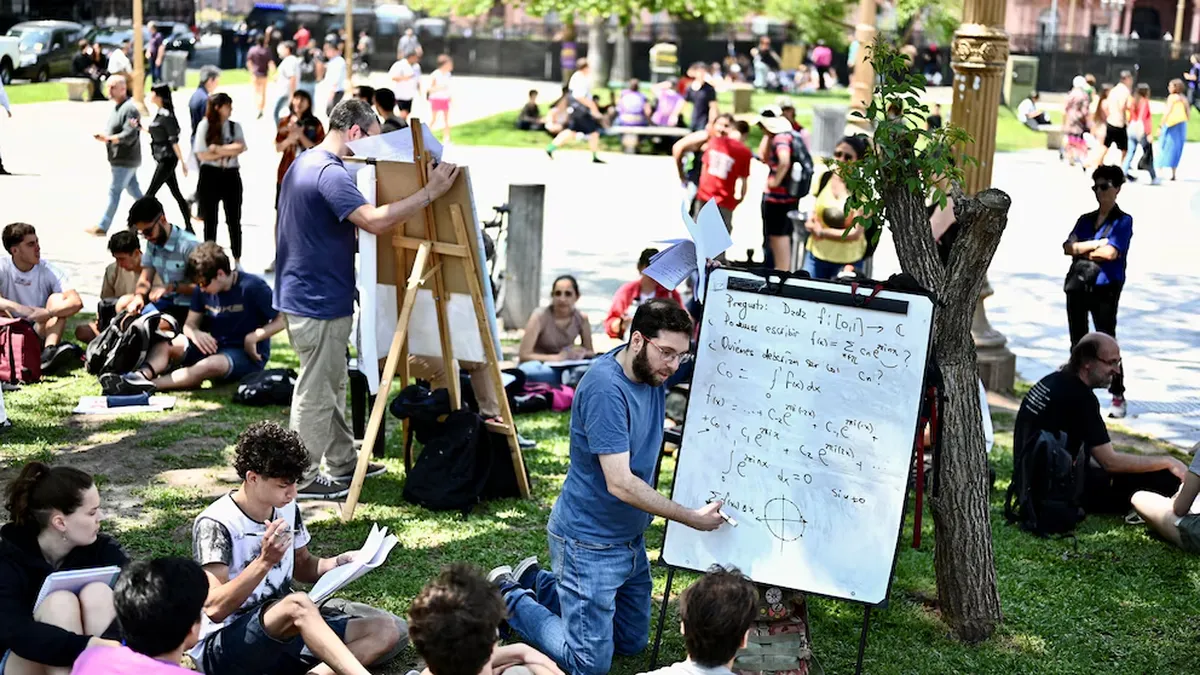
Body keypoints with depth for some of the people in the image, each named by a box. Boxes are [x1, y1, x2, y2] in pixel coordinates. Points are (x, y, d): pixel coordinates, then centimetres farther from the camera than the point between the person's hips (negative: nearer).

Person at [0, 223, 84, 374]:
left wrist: (48, 313, -36)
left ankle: (49, 352, -42)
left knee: (57, 299, -19)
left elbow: (76, 302, -20)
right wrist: (17, 308, -40)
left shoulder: (50, 272, -5)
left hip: (40, 333, 1)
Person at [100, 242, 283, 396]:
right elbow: (190, 324, 7)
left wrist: (252, 338, -24)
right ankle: (143, 375, -40)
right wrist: (196, 333, -16)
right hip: (214, 347, 7)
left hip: (248, 356, -7)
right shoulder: (202, 290, 3)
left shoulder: (253, 287, -16)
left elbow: (281, 320, -15)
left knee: (210, 365, -38)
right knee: (164, 342, -11)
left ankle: (148, 386, -48)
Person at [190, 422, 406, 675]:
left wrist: (340, 563, 0)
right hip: (221, 647, -8)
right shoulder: (215, 524, -17)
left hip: (284, 632, 8)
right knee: (297, 604, -39)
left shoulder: (287, 509, 4)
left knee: (389, 631, -9)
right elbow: (215, 609, -26)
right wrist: (265, 561, -36)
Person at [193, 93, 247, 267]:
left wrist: (218, 149, -16)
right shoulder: (205, 125, -2)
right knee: (210, 220, 7)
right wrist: (229, 152, -7)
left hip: (231, 175, 2)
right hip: (210, 175, -2)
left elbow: (241, 148, -10)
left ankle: (237, 260, 12)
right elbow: (202, 154, -9)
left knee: (234, 220, 6)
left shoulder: (235, 126, 6)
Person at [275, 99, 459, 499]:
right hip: (320, 301, -11)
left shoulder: (304, 163, 13)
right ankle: (302, 479, 9)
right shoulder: (330, 173, -21)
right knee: (315, 392, 0)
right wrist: (430, 192, -30)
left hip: (303, 296, 11)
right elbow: (375, 221, -33)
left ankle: (343, 462, 31)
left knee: (332, 386, 20)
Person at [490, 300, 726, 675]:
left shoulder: (653, 372, -3)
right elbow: (621, 484, -30)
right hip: (590, 542, -9)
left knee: (633, 642, 21)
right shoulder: (606, 388, -28)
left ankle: (537, 583, 31)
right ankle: (508, 597, 16)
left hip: (631, 538, 9)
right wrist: (693, 518, -25)